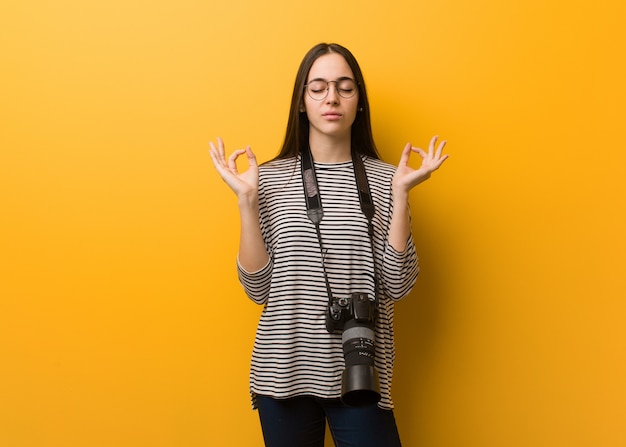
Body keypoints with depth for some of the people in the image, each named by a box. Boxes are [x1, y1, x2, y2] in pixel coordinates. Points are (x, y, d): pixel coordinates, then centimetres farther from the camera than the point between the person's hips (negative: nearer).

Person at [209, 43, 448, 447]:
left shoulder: (384, 179, -1)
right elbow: (258, 289, -4)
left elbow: (397, 286, -7)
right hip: (284, 371, 1)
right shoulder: (271, 178, -1)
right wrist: (246, 201, -11)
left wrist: (400, 194, -12)